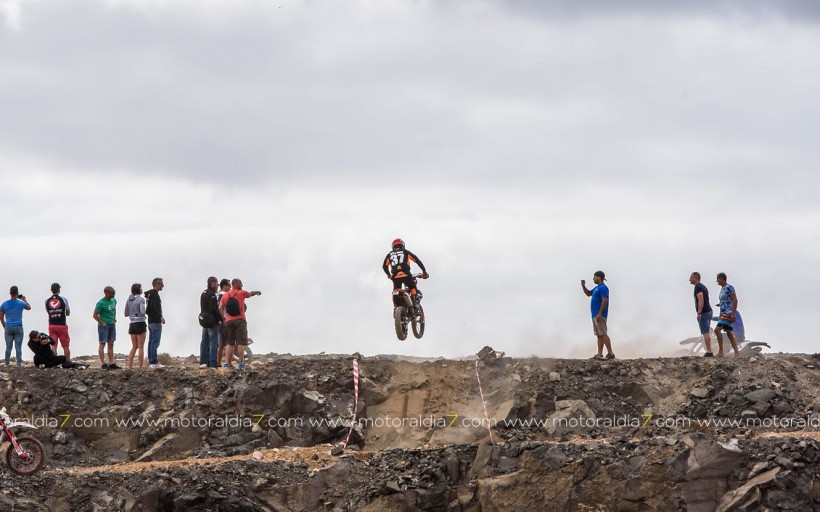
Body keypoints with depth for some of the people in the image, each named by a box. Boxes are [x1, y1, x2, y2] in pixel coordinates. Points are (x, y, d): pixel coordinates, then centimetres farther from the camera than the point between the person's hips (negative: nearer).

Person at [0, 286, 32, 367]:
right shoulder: (21, 303, -4)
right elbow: (29, 307, 19)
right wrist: (24, 300, 32)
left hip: (8, 327, 1)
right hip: (18, 327, -1)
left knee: (8, 347, 7)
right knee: (18, 347, 0)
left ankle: (7, 363, 6)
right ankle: (19, 363, -3)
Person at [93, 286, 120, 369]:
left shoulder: (113, 300, 7)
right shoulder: (101, 303, -16)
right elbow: (95, 315, -13)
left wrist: (114, 319, 13)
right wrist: (102, 323, -14)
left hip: (112, 325, 8)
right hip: (104, 325, -8)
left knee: (111, 344, 8)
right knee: (102, 344, -7)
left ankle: (111, 363, 11)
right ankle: (103, 364, -10)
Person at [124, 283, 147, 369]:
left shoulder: (129, 300, 8)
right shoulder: (141, 299, -10)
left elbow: (126, 313, 10)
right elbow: (143, 312, -20)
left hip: (132, 325, 6)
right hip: (140, 324, -6)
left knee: (134, 347, 13)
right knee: (141, 347, -1)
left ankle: (130, 366, 4)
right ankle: (141, 367, -3)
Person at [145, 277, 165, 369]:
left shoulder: (150, 294, 17)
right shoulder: (154, 294, -13)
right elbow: (153, 306, -26)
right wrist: (160, 317, -23)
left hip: (150, 321, 10)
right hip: (155, 322, -10)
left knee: (151, 342, 11)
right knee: (155, 342, -11)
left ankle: (151, 361, 14)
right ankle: (154, 362, -14)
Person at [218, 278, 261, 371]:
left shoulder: (225, 296, 10)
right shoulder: (241, 293, 1)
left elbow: (220, 308, 0)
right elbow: (250, 294, 21)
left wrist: (223, 318, 7)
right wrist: (257, 292, 41)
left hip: (229, 321, 4)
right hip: (240, 320, -4)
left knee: (229, 343, 9)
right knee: (241, 342, -5)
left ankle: (227, 363, 1)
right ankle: (241, 364, -10)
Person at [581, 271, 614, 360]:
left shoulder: (603, 288, -12)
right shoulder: (597, 288, 18)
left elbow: (605, 301, -21)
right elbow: (588, 294, 32)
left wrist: (599, 314, -27)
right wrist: (583, 286, 15)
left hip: (600, 315, -10)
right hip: (595, 315, 10)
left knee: (603, 334, -13)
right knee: (599, 335, 7)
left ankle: (610, 353, -16)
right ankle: (599, 354, 6)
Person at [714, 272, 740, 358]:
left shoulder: (729, 288, -10)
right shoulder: (722, 289, 18)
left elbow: (735, 300, -15)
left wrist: (733, 314, -20)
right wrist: (720, 315, 19)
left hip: (728, 313, -10)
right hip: (724, 314, 10)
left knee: (717, 330, -18)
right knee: (730, 334, 7)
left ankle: (721, 351, -16)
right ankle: (737, 352, 6)